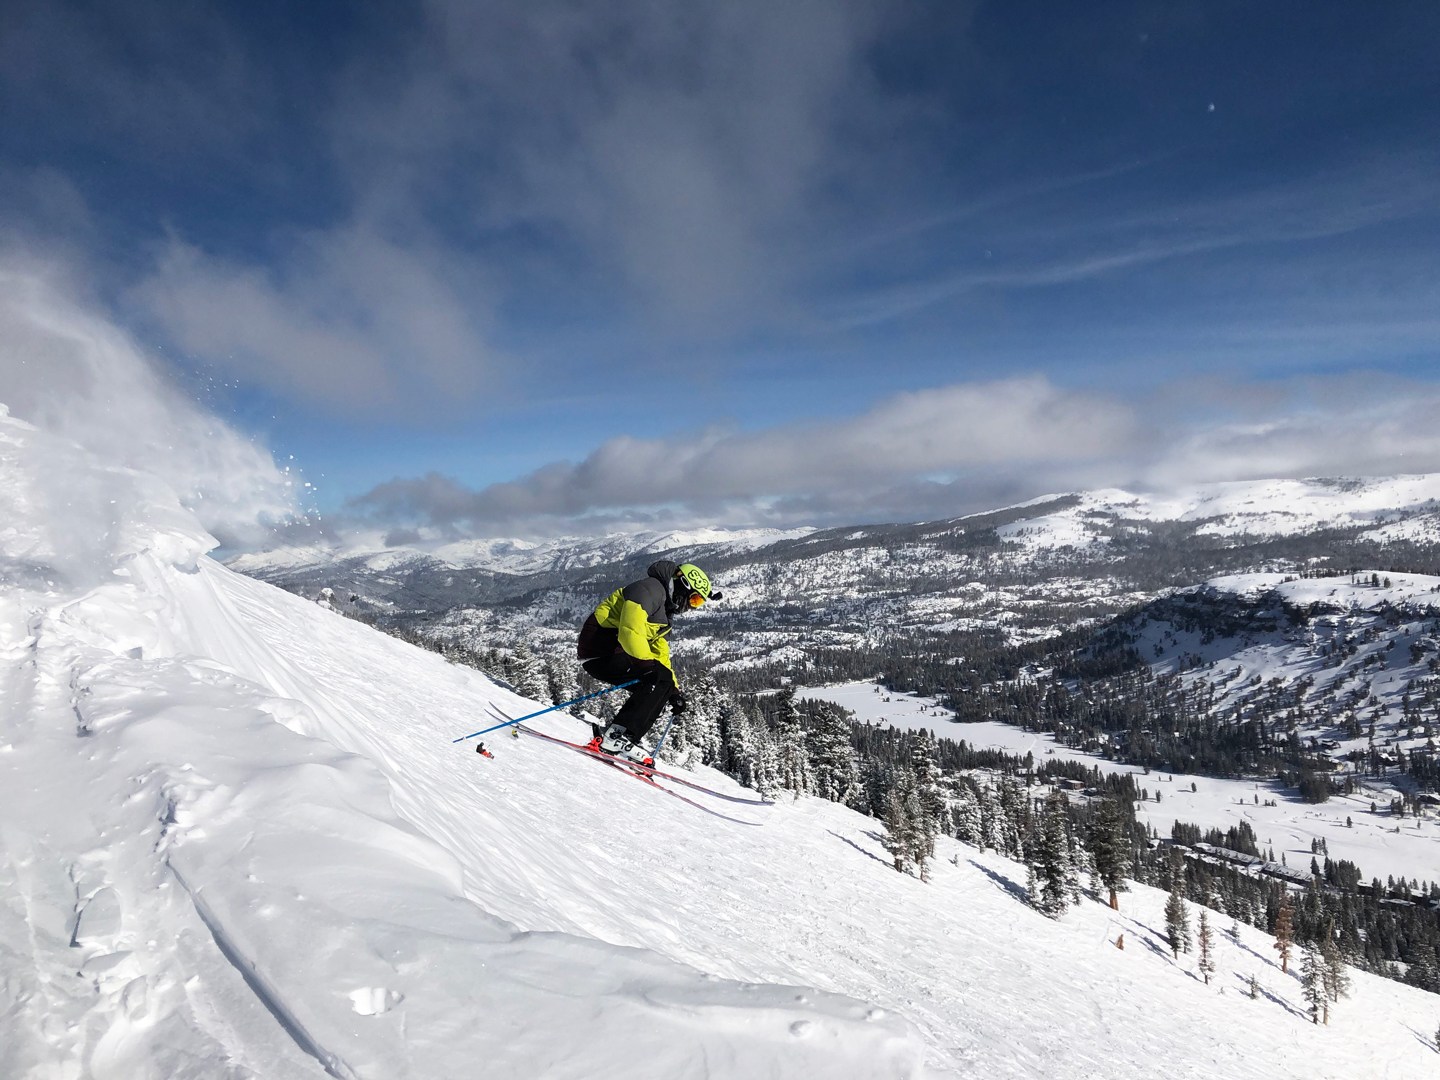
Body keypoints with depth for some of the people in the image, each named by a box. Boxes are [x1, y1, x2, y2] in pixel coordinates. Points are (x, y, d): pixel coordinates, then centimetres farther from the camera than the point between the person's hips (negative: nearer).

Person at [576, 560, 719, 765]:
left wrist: (673, 689, 15)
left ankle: (617, 739, -1)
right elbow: (630, 631, -24)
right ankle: (617, 736, -25)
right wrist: (648, 664, -26)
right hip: (600, 648, -11)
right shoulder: (651, 589, -10)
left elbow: (661, 656, 25)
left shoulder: (664, 616, 23)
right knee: (659, 678, -20)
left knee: (658, 690, 5)